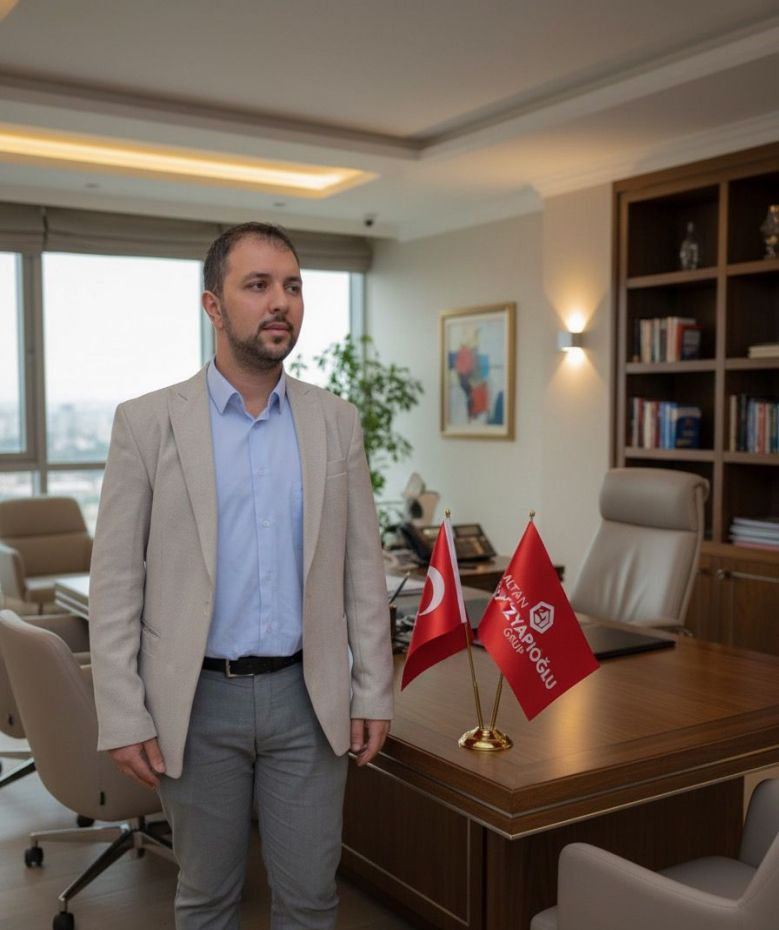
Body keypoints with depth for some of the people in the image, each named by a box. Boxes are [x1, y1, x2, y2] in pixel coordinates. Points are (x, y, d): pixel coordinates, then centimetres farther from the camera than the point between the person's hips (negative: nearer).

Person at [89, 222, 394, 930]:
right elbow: (115, 583, -4)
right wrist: (124, 717, -7)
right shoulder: (147, 421, -5)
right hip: (198, 700, -1)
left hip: (308, 694, 2)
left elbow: (363, 569, 5)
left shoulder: (337, 422, 2)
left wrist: (373, 692, 3)